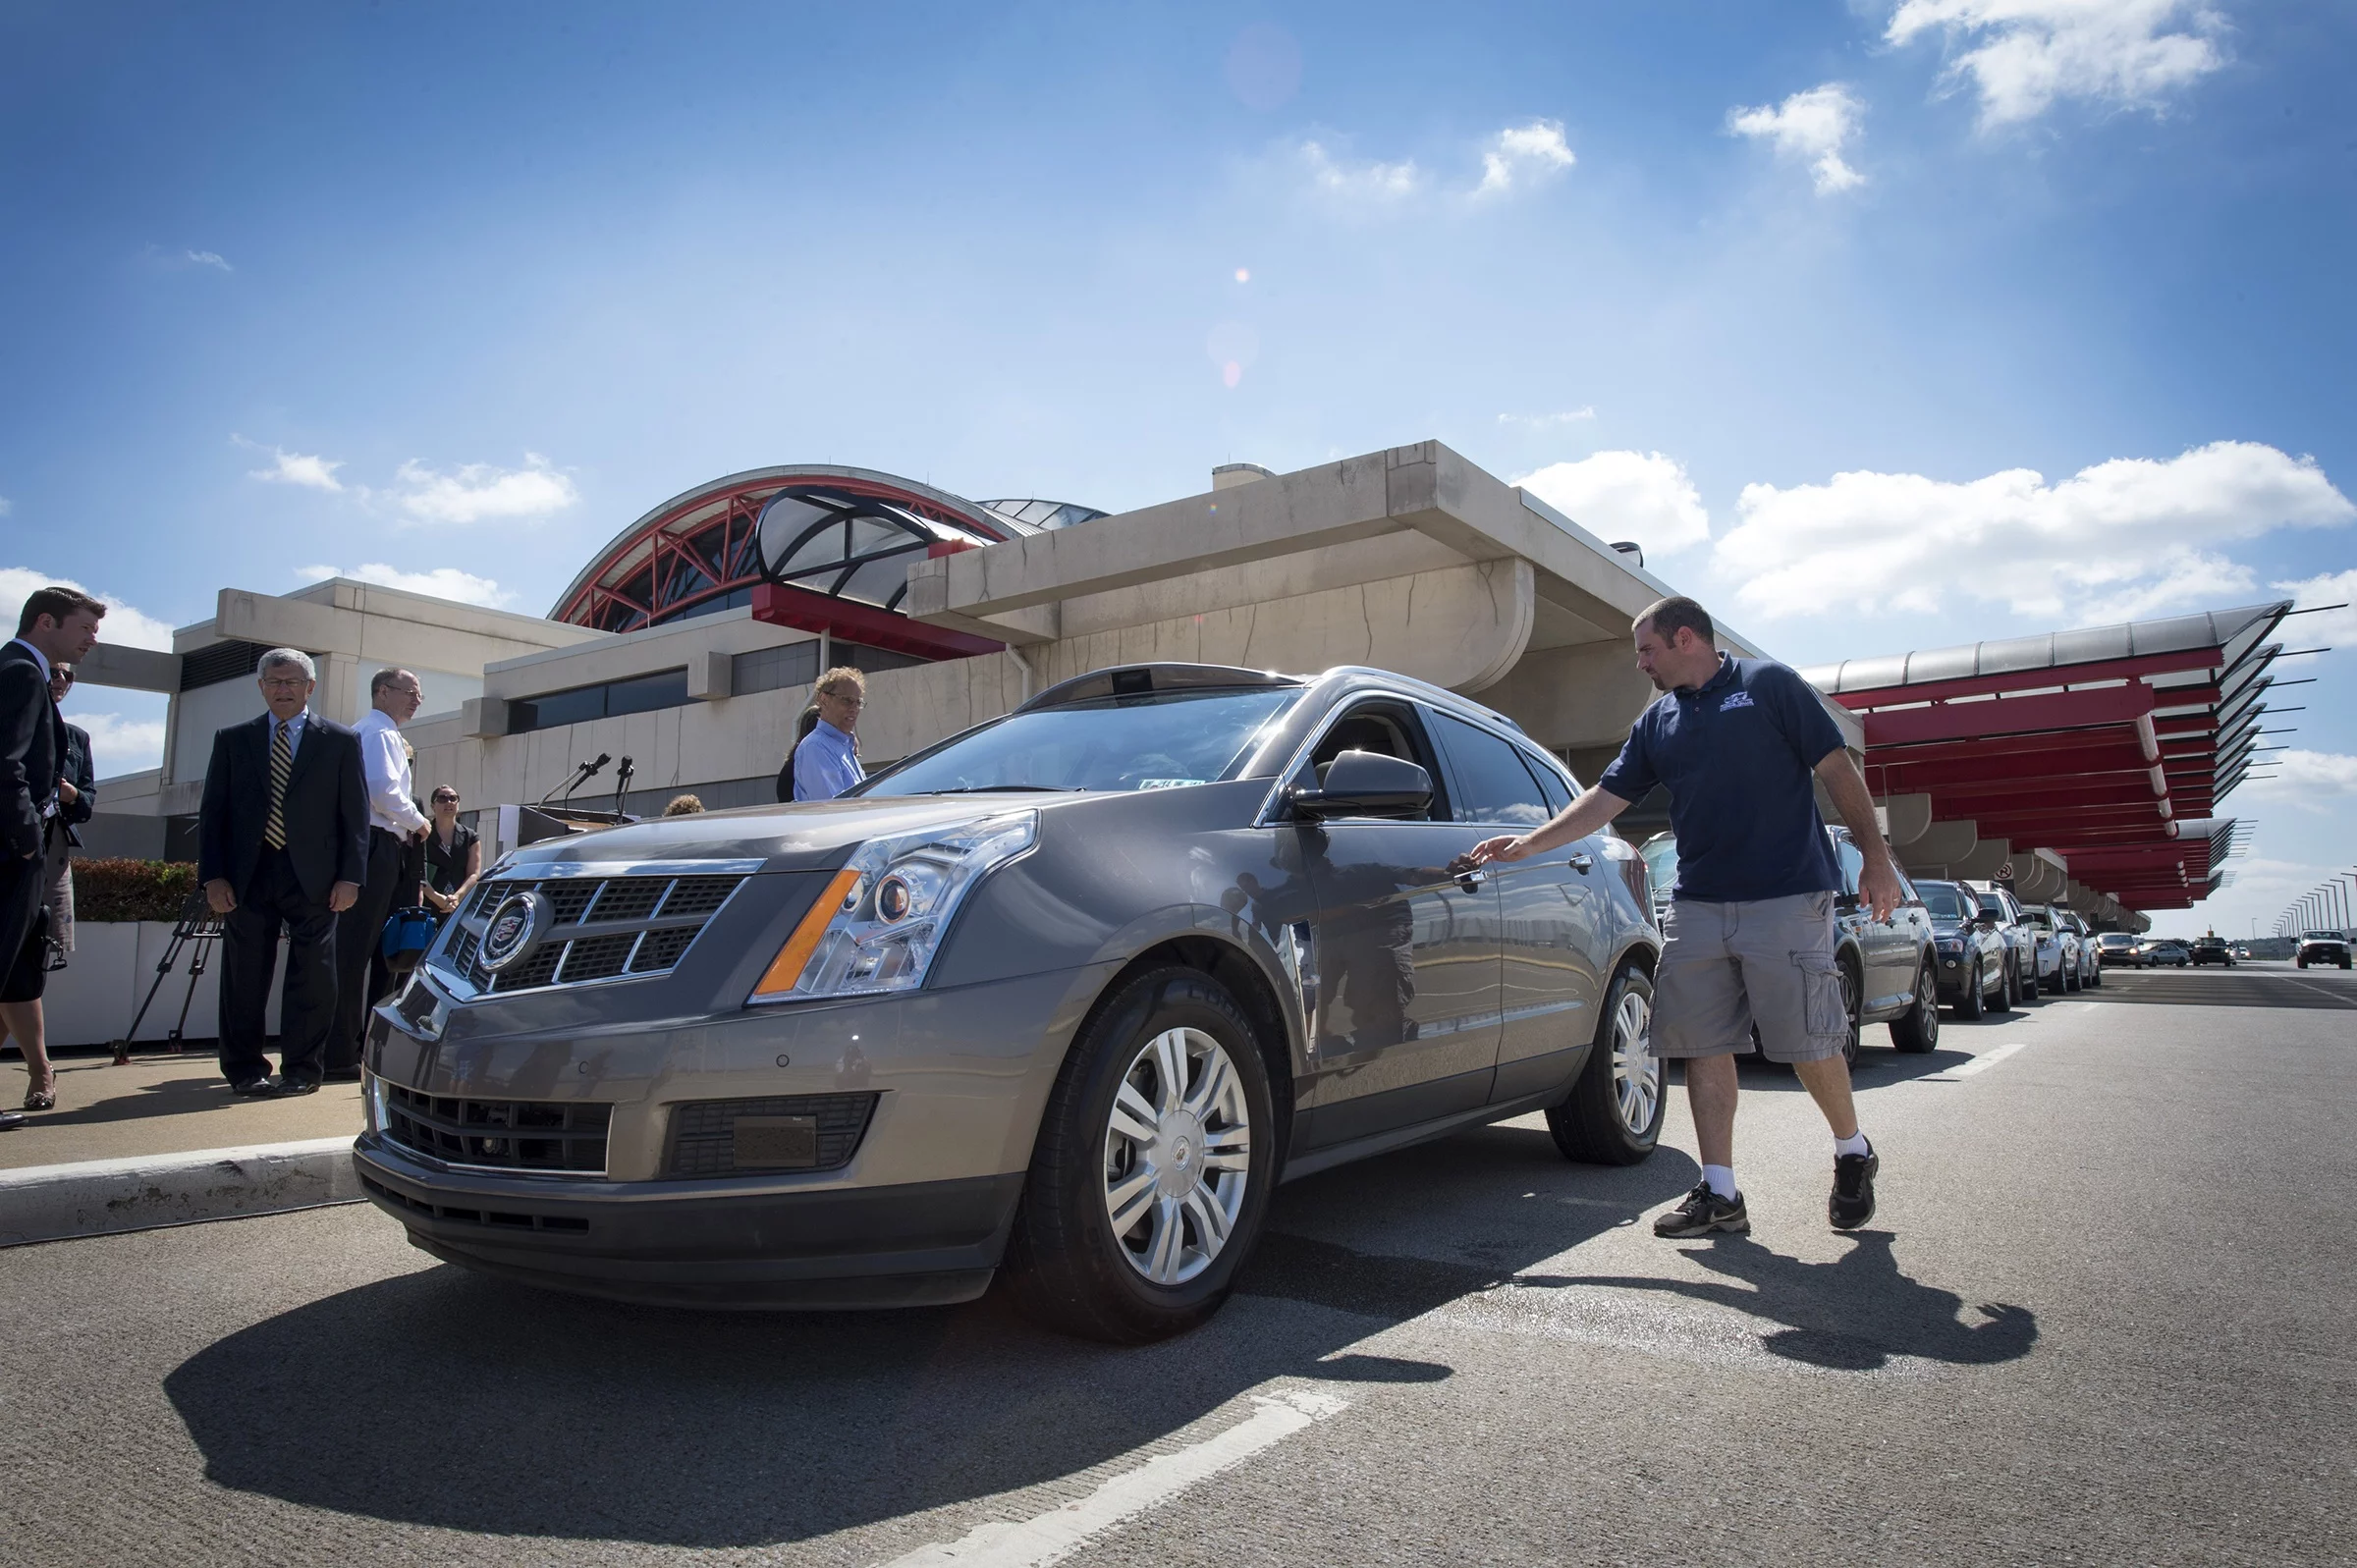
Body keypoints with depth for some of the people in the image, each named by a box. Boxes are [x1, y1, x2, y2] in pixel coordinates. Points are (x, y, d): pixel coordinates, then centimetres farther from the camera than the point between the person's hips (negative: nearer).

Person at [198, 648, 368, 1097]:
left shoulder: (340, 741, 6)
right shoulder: (232, 739, 12)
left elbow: (355, 815, 3)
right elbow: (213, 812, 10)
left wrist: (349, 876, -5)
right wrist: (213, 875, -1)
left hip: (313, 876, -2)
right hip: (247, 875, 2)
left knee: (312, 978, 0)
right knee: (245, 977, 6)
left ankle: (302, 1070, 9)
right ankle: (245, 1069, 17)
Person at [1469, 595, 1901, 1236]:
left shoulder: (1769, 685, -1)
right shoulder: (1655, 723, 15)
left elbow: (1837, 770, -2)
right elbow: (1604, 799, 15)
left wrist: (1876, 859, -6)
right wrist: (1528, 844, 9)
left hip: (1788, 899, -5)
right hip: (1696, 906, 5)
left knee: (1809, 1044, 1)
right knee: (1703, 1045, 3)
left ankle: (1853, 1154, 28)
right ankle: (1719, 1193, 11)